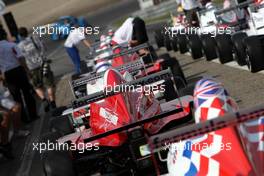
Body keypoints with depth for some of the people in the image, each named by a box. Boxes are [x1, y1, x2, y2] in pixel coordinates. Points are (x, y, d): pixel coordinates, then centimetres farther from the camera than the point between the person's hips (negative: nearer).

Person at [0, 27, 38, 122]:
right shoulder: (11, 45, -7)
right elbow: (20, 58, -16)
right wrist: (26, 69, -7)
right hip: (18, 70, -1)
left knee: (17, 97, 13)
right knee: (27, 93, 11)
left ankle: (25, 118, 20)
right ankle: (33, 115, 17)